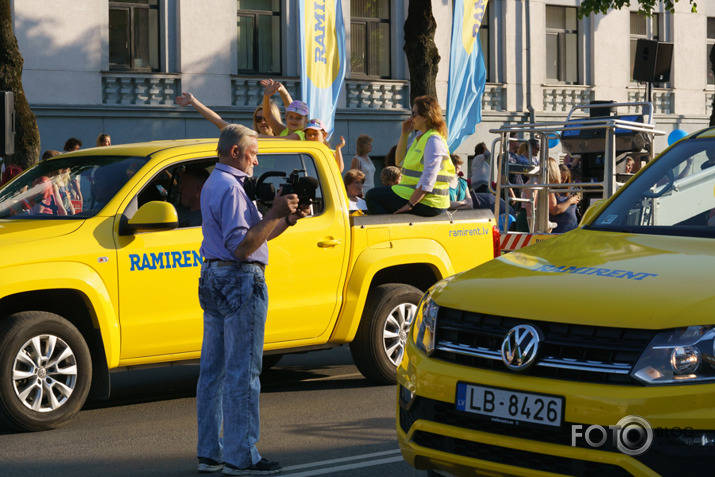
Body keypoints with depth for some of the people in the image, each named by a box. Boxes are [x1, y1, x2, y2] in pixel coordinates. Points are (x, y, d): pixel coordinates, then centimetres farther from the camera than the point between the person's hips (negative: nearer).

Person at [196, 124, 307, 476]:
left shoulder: (214, 184, 18)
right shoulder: (230, 188, -15)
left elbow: (252, 234, 19)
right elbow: (242, 246, -23)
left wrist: (286, 219, 7)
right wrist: (274, 214, -20)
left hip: (214, 280, 11)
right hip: (239, 282, -11)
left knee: (213, 369, 11)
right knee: (242, 372, -7)